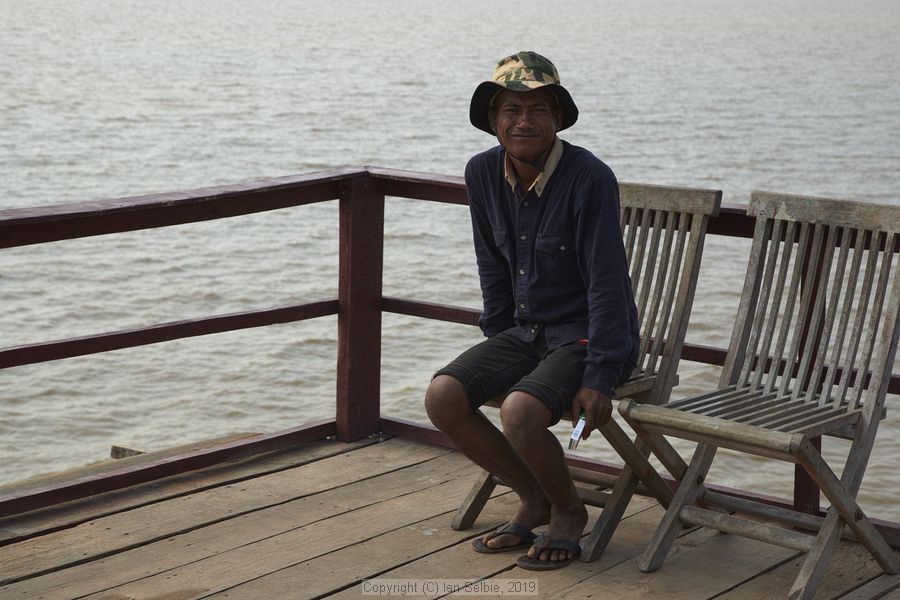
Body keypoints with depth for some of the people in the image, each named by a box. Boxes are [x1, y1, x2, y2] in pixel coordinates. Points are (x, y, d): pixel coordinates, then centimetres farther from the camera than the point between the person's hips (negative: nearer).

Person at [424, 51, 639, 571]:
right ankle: (534, 498, 7)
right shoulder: (483, 173, -2)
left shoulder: (591, 178, -20)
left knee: (521, 411, -30)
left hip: (587, 334, -6)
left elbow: (606, 283, -20)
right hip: (525, 331, 7)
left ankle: (568, 511, 1)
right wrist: (497, 349, 12)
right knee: (443, 397, -14)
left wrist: (598, 378, -22)